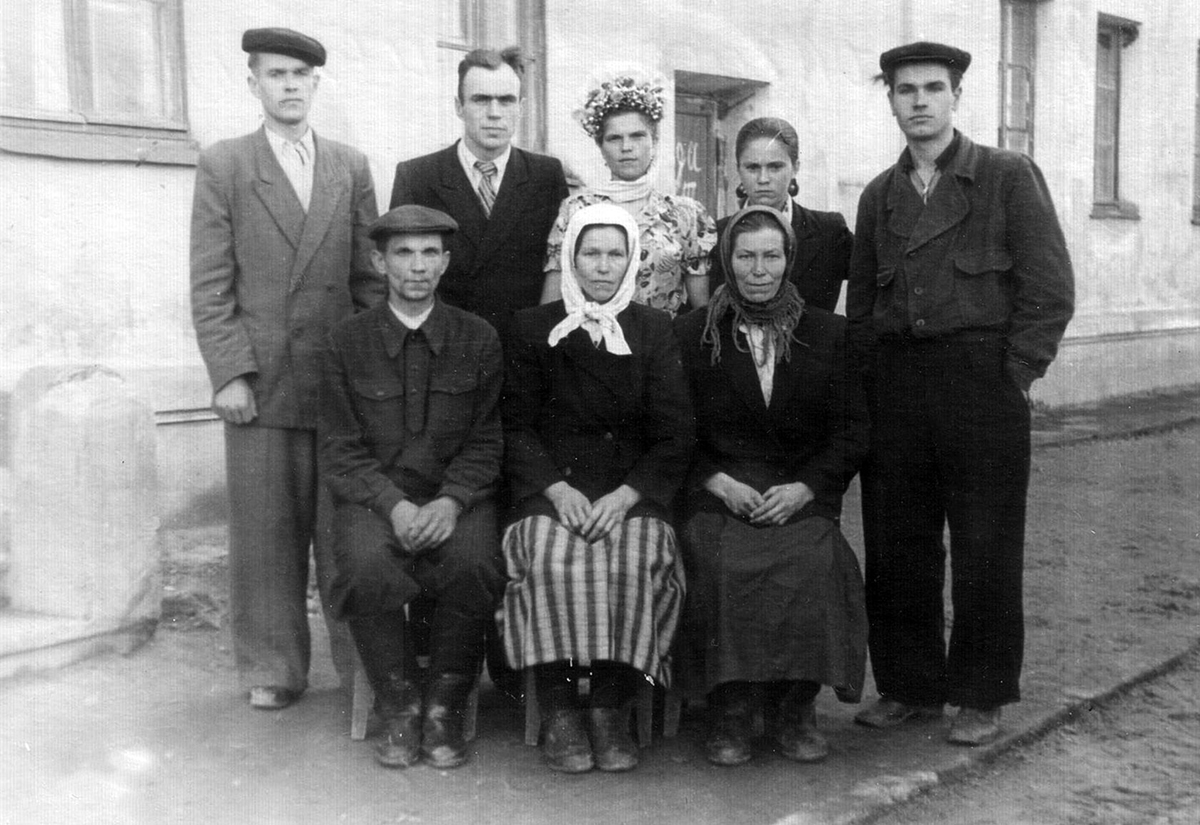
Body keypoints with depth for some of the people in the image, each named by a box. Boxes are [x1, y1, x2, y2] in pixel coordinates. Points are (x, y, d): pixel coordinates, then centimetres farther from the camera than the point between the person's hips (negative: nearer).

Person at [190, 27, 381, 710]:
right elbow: (210, 283, 0)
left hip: (342, 377, 1)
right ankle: (274, 670, 17)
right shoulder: (222, 165, 6)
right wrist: (228, 372, -8)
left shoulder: (352, 167, 12)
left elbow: (370, 275, 10)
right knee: (266, 535, 4)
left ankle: (361, 665, 15)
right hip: (260, 382, -1)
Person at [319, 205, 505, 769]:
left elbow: (486, 442, 4)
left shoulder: (479, 340, 6)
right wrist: (394, 504, -16)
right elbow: (340, 450, 1)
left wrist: (451, 501, -15)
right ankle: (400, 708, -8)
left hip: (457, 496, 0)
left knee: (474, 568, -31)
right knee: (368, 569, -31)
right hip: (374, 496, 0)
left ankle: (444, 707, -8)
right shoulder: (348, 342, 4)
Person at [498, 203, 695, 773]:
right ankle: (558, 713, -20)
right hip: (550, 487, 0)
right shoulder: (534, 328, 12)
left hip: (632, 491, 0)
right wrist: (557, 489, -12)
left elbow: (674, 437, 5)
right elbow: (517, 427, 5)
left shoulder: (654, 331, 12)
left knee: (636, 557, -30)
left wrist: (625, 496, -11)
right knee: (554, 557, -30)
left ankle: (612, 710, -18)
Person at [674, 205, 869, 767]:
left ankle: (796, 711, -11)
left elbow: (852, 431, 7)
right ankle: (731, 711, -15)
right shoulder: (693, 334, 9)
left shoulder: (827, 334, 11)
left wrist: (804, 488, -9)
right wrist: (721, 484, -12)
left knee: (812, 561, -30)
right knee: (722, 560, -32)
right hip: (717, 493, 0)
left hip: (802, 495, 1)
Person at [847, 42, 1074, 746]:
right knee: (895, 547, 6)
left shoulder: (1009, 177, 2)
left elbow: (1051, 289, -3)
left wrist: (1013, 376, -9)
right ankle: (910, 686, 20)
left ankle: (982, 699, 16)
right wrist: (869, 383, 6)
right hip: (895, 387, 4)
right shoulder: (878, 196, 14)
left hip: (981, 378, -4)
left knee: (986, 548, 3)